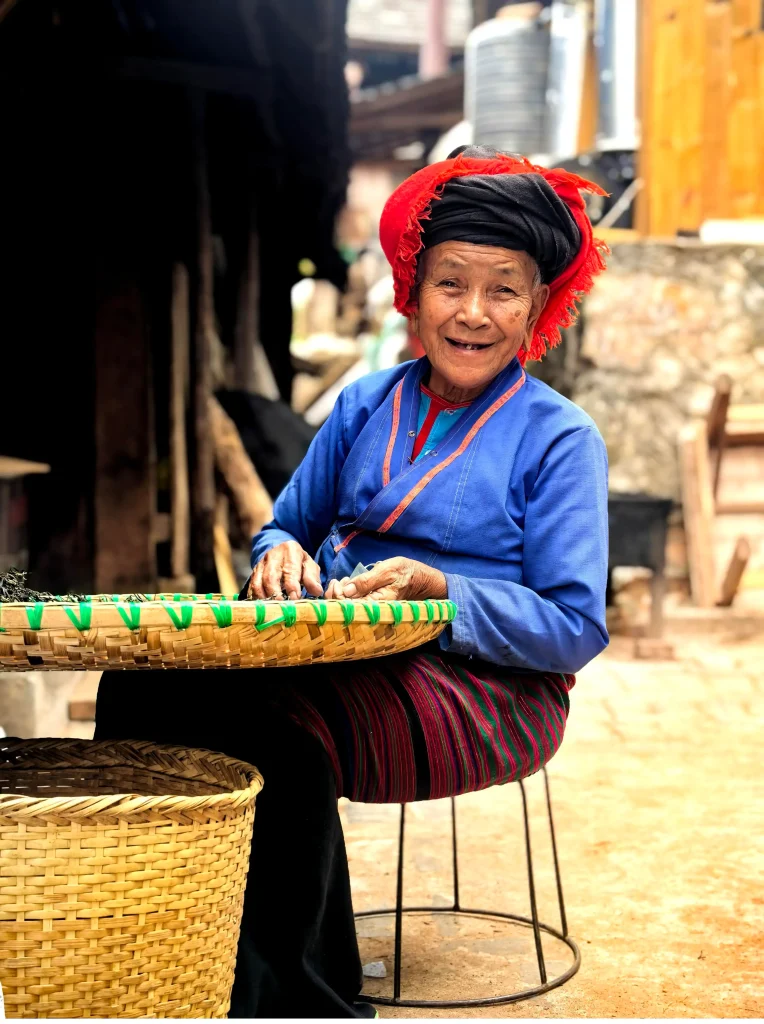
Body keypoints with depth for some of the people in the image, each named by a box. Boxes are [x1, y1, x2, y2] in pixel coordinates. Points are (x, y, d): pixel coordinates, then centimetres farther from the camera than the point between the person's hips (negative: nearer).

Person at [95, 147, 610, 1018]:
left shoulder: (560, 440, 1)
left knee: (282, 730, -36)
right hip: (334, 650, 5)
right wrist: (282, 555, -3)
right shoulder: (365, 406, 16)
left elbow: (576, 629, -5)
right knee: (139, 689, -23)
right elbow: (286, 527, 23)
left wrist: (440, 589, -21)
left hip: (486, 686, -5)